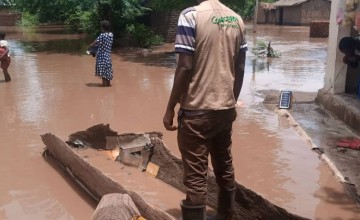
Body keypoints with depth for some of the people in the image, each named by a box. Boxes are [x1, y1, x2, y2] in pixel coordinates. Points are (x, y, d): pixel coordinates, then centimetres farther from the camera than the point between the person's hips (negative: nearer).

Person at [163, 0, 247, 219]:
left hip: (197, 110, -6)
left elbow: (185, 67, -15)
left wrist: (170, 108, -7)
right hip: (226, 109, 6)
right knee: (225, 168, 19)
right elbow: (240, 68, 8)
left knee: (196, 177, 1)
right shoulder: (237, 19, 6)